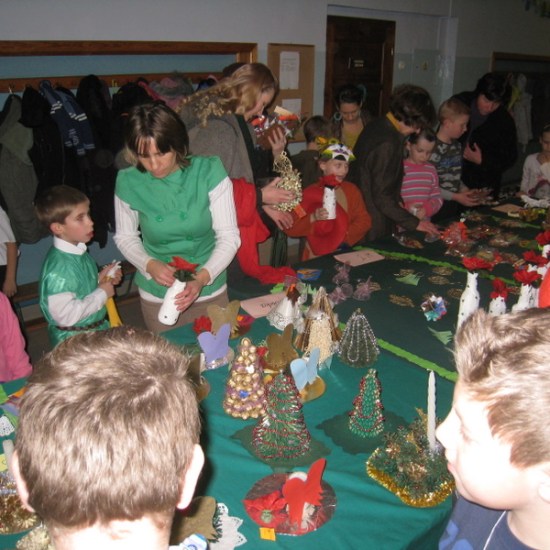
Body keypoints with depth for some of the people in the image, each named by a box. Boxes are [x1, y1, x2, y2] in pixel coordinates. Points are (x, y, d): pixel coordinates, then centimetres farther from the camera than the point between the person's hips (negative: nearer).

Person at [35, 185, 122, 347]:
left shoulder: (78, 251, -1)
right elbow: (66, 315, -29)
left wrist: (101, 280, -3)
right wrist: (102, 293, -20)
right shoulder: (59, 268, -27)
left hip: (97, 328, 9)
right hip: (75, 340, -9)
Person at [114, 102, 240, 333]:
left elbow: (229, 236, -14)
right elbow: (125, 236, 2)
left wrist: (201, 279, -28)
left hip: (210, 291, 0)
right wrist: (149, 265, -17)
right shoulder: (128, 182, -12)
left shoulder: (209, 171, -16)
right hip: (156, 296, 0)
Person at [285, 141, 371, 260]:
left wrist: (346, 238, -9)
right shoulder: (309, 193, 0)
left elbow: (364, 220, 7)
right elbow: (291, 229, -4)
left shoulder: (352, 190, 12)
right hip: (316, 258, -3)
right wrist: (313, 218, -20)